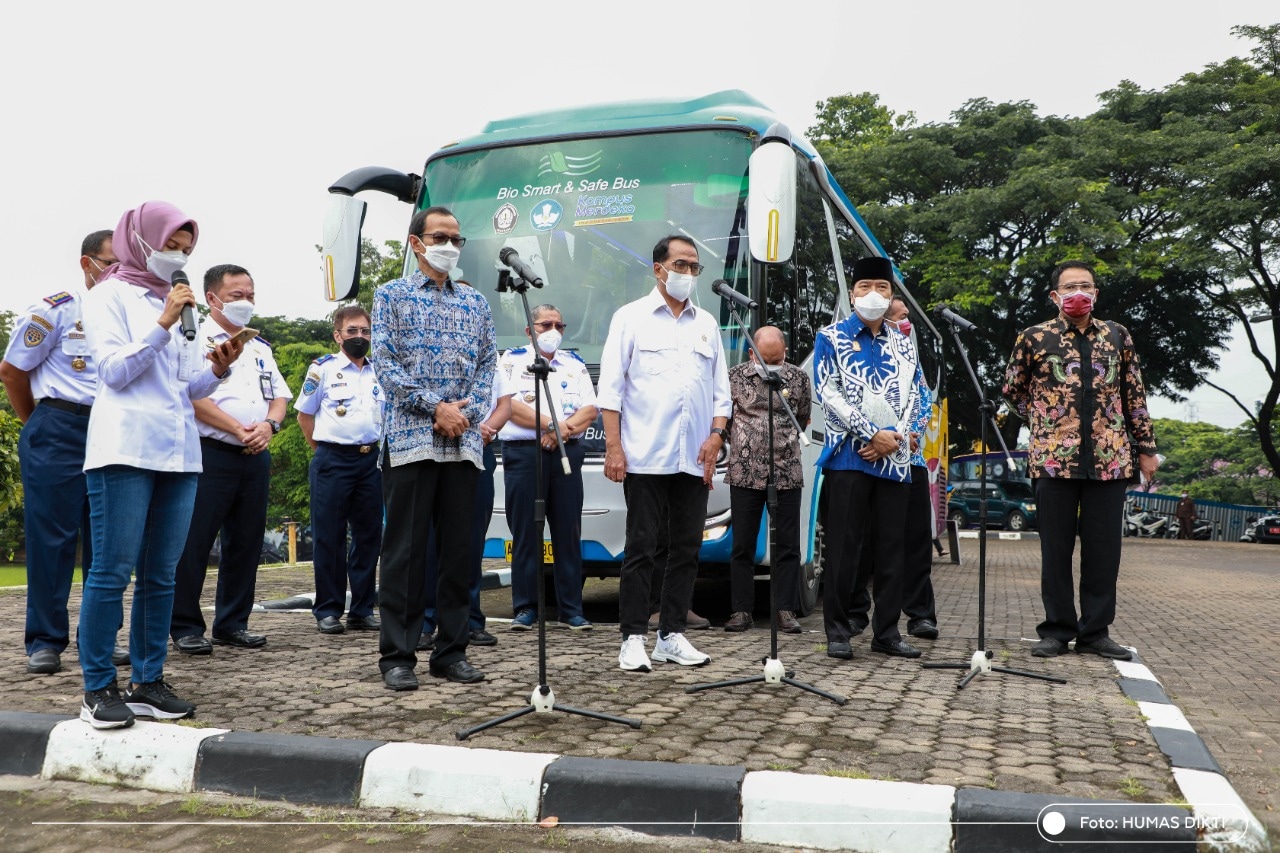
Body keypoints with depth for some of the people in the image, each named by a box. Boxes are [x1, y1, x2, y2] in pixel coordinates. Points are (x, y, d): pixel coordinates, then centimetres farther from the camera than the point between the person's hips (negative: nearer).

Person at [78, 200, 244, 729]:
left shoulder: (176, 304, 20)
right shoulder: (110, 295, 4)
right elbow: (113, 371, -7)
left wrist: (218, 369, -1)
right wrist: (163, 324, -13)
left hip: (178, 451, 6)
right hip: (126, 448, -6)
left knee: (161, 574, 6)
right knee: (113, 571, -6)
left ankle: (148, 682, 12)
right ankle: (98, 689, 1)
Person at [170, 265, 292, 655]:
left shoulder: (260, 347, 21)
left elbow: (280, 396, 17)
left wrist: (269, 424, -5)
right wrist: (239, 430, -13)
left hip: (255, 457, 7)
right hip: (209, 454, -6)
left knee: (245, 542, 9)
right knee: (194, 542, -5)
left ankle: (233, 623, 18)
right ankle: (185, 627, 4)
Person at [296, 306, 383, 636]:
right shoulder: (323, 368, 0)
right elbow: (304, 415, 6)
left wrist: (377, 448, 14)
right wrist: (324, 449, 5)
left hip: (371, 459, 4)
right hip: (333, 460, -4)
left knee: (369, 536, 6)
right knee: (329, 537, 0)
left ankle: (362, 609, 15)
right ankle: (328, 610, 8)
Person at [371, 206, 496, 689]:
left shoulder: (476, 303, 18)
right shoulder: (392, 295, 7)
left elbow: (487, 365, 11)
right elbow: (385, 363, -3)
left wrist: (467, 413, -7)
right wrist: (436, 407, -12)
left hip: (464, 443, 4)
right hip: (410, 439, -4)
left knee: (459, 549, 6)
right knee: (405, 550, -2)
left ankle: (451, 652, 14)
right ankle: (397, 655, 6)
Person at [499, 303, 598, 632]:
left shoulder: (574, 363, 18)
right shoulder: (512, 360, 9)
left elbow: (591, 410, 7)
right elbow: (509, 405, -6)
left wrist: (564, 429, -10)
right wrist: (552, 425, -12)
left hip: (567, 454, 3)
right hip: (522, 454, -2)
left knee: (569, 533, 1)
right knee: (525, 533, -1)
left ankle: (572, 609, 6)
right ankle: (525, 608, 6)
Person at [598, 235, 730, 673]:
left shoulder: (707, 324, 17)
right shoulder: (631, 317, 4)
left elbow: (721, 389, 17)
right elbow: (610, 387, -1)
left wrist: (716, 435, 2)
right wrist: (613, 446, -9)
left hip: (694, 459, 5)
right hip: (645, 456, -4)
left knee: (687, 549, 7)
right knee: (641, 548, -2)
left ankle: (671, 635, 16)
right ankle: (633, 639, 4)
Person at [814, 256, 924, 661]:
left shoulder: (904, 346, 16)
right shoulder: (831, 338, 4)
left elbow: (913, 399, 11)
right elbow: (829, 393, -7)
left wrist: (894, 438, -8)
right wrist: (873, 434, -13)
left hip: (895, 459, 4)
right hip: (849, 456, -4)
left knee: (891, 549, 6)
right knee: (845, 547, -3)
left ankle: (887, 632, 14)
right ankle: (837, 631, 5)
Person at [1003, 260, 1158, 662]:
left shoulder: (1117, 335, 9)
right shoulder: (1034, 338, 2)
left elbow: (1135, 395, 13)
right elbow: (1012, 391, 12)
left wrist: (1146, 447, 12)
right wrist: (1047, 423, 8)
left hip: (1110, 459, 2)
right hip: (1054, 459, -2)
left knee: (1103, 548, 5)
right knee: (1056, 548, 4)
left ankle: (1095, 631, 15)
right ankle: (1057, 629, 13)